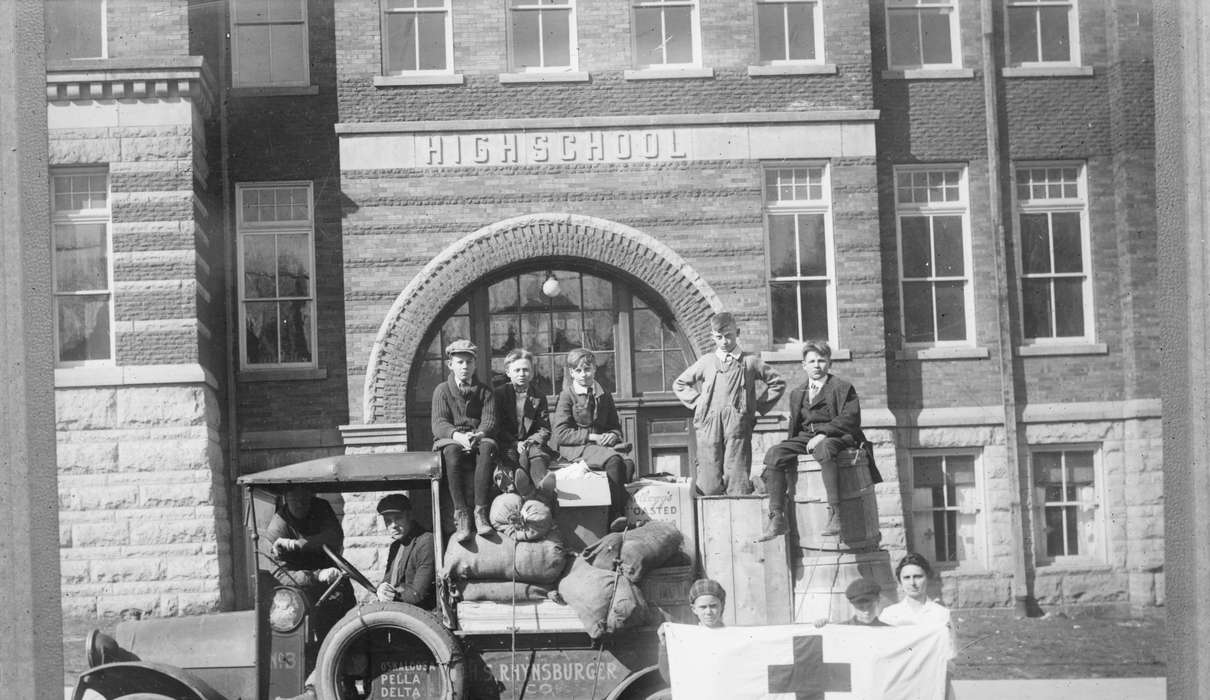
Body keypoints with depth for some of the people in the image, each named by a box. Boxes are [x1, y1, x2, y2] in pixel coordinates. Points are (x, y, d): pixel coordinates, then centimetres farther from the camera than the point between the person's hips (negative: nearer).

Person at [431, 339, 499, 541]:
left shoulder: (484, 391, 13)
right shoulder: (442, 390, 9)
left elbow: (489, 420, -1)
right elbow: (439, 423, -5)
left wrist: (478, 435, -25)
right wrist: (458, 436, -26)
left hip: (479, 439, 1)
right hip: (450, 439, -1)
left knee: (487, 448, -36)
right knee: (451, 451, -38)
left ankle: (481, 512, -40)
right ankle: (461, 515, -40)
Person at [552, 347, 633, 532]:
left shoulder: (604, 396, 17)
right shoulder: (567, 396, 2)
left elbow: (615, 426, 23)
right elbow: (561, 434, -7)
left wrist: (613, 435, -3)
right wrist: (593, 437, -13)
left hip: (601, 446, 5)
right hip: (575, 449, -5)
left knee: (627, 463, -30)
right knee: (613, 460, -35)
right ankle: (616, 515, -33)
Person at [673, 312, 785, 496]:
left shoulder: (750, 362, 11)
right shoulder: (706, 362, 16)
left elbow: (778, 382, 17)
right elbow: (679, 384, 26)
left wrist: (759, 406, 10)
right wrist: (696, 402, 12)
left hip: (738, 425, -1)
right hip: (709, 427, 1)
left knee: (738, 486, -7)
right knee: (710, 488, -5)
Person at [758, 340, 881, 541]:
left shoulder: (842, 388, 6)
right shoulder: (796, 394, 23)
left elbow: (850, 418, -8)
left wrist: (823, 434, -19)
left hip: (836, 437, -5)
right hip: (805, 438, 5)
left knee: (824, 449, -42)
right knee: (774, 454, -22)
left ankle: (834, 515, -44)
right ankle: (776, 518, -24)